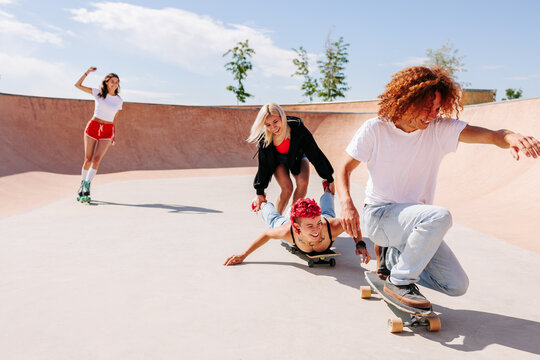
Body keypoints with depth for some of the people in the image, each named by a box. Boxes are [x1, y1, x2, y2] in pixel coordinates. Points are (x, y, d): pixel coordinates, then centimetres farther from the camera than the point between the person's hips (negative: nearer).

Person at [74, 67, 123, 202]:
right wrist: (87, 72, -9)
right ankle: (83, 183, 22)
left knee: (97, 159, -12)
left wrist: (114, 134, 12)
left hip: (107, 131, 1)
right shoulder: (98, 93, 2)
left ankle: (87, 187, -9)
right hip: (93, 126, 0)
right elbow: (78, 85, 0)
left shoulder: (119, 100, 6)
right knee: (88, 159, 1)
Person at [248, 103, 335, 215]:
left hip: (297, 157, 1)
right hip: (277, 158, 0)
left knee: (303, 183, -23)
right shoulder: (264, 137, -32)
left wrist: (329, 179, -18)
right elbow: (263, 165, -19)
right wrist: (259, 192, -13)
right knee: (287, 188, -21)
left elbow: (315, 154, -26)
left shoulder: (297, 128, -36)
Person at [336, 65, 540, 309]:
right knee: (439, 216, -33)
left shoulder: (441, 129, -4)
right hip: (379, 215, -5)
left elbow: (490, 135, -15)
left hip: (416, 220, 5)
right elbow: (344, 168, -6)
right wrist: (346, 204, -24)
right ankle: (399, 281, -15)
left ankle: (391, 257, 18)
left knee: (457, 285, 1)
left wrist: (512, 138, -40)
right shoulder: (374, 129, -10)